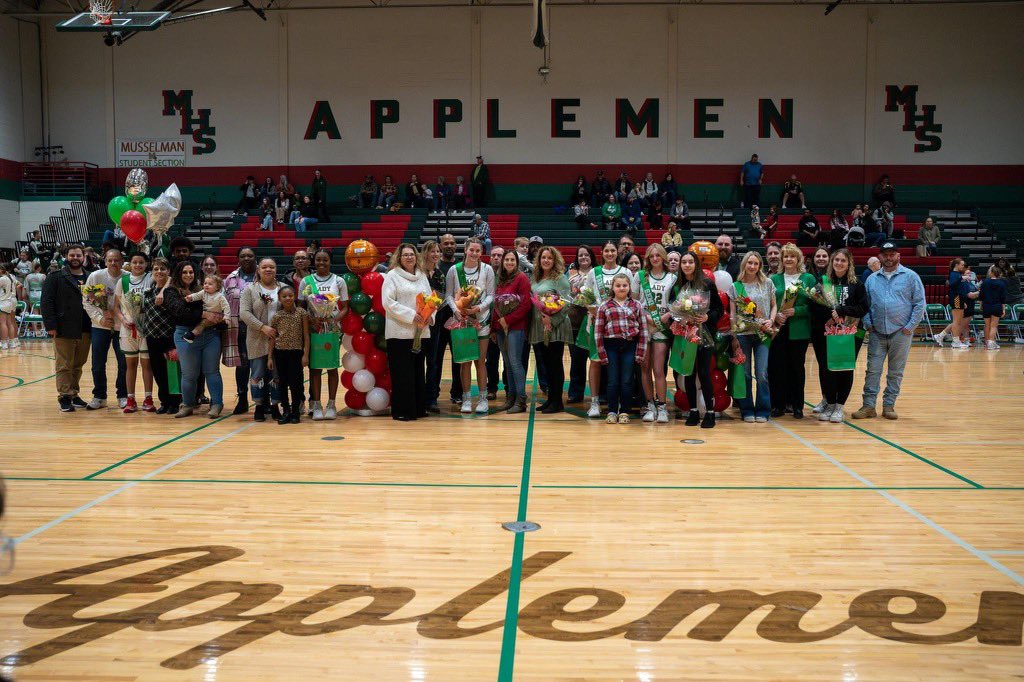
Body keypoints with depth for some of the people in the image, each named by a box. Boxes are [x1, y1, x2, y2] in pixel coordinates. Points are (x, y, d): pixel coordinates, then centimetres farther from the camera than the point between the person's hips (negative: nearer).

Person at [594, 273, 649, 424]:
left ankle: (624, 412, 14)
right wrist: (602, 353, -2)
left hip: (630, 345, 0)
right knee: (613, 381, 4)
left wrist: (640, 353, -1)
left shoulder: (636, 305, 7)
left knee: (627, 381, 4)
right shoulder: (605, 306, 5)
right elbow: (598, 331, 3)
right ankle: (612, 411, 14)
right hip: (611, 345, 0)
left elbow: (643, 330, 4)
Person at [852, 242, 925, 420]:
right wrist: (868, 324, -1)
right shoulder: (872, 279, 10)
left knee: (896, 372, 5)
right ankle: (868, 406, 3)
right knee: (873, 370, -1)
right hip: (877, 333, 2)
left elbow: (919, 304, -1)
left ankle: (889, 405, 14)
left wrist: (910, 327, -8)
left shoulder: (910, 276, 1)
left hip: (901, 332, -2)